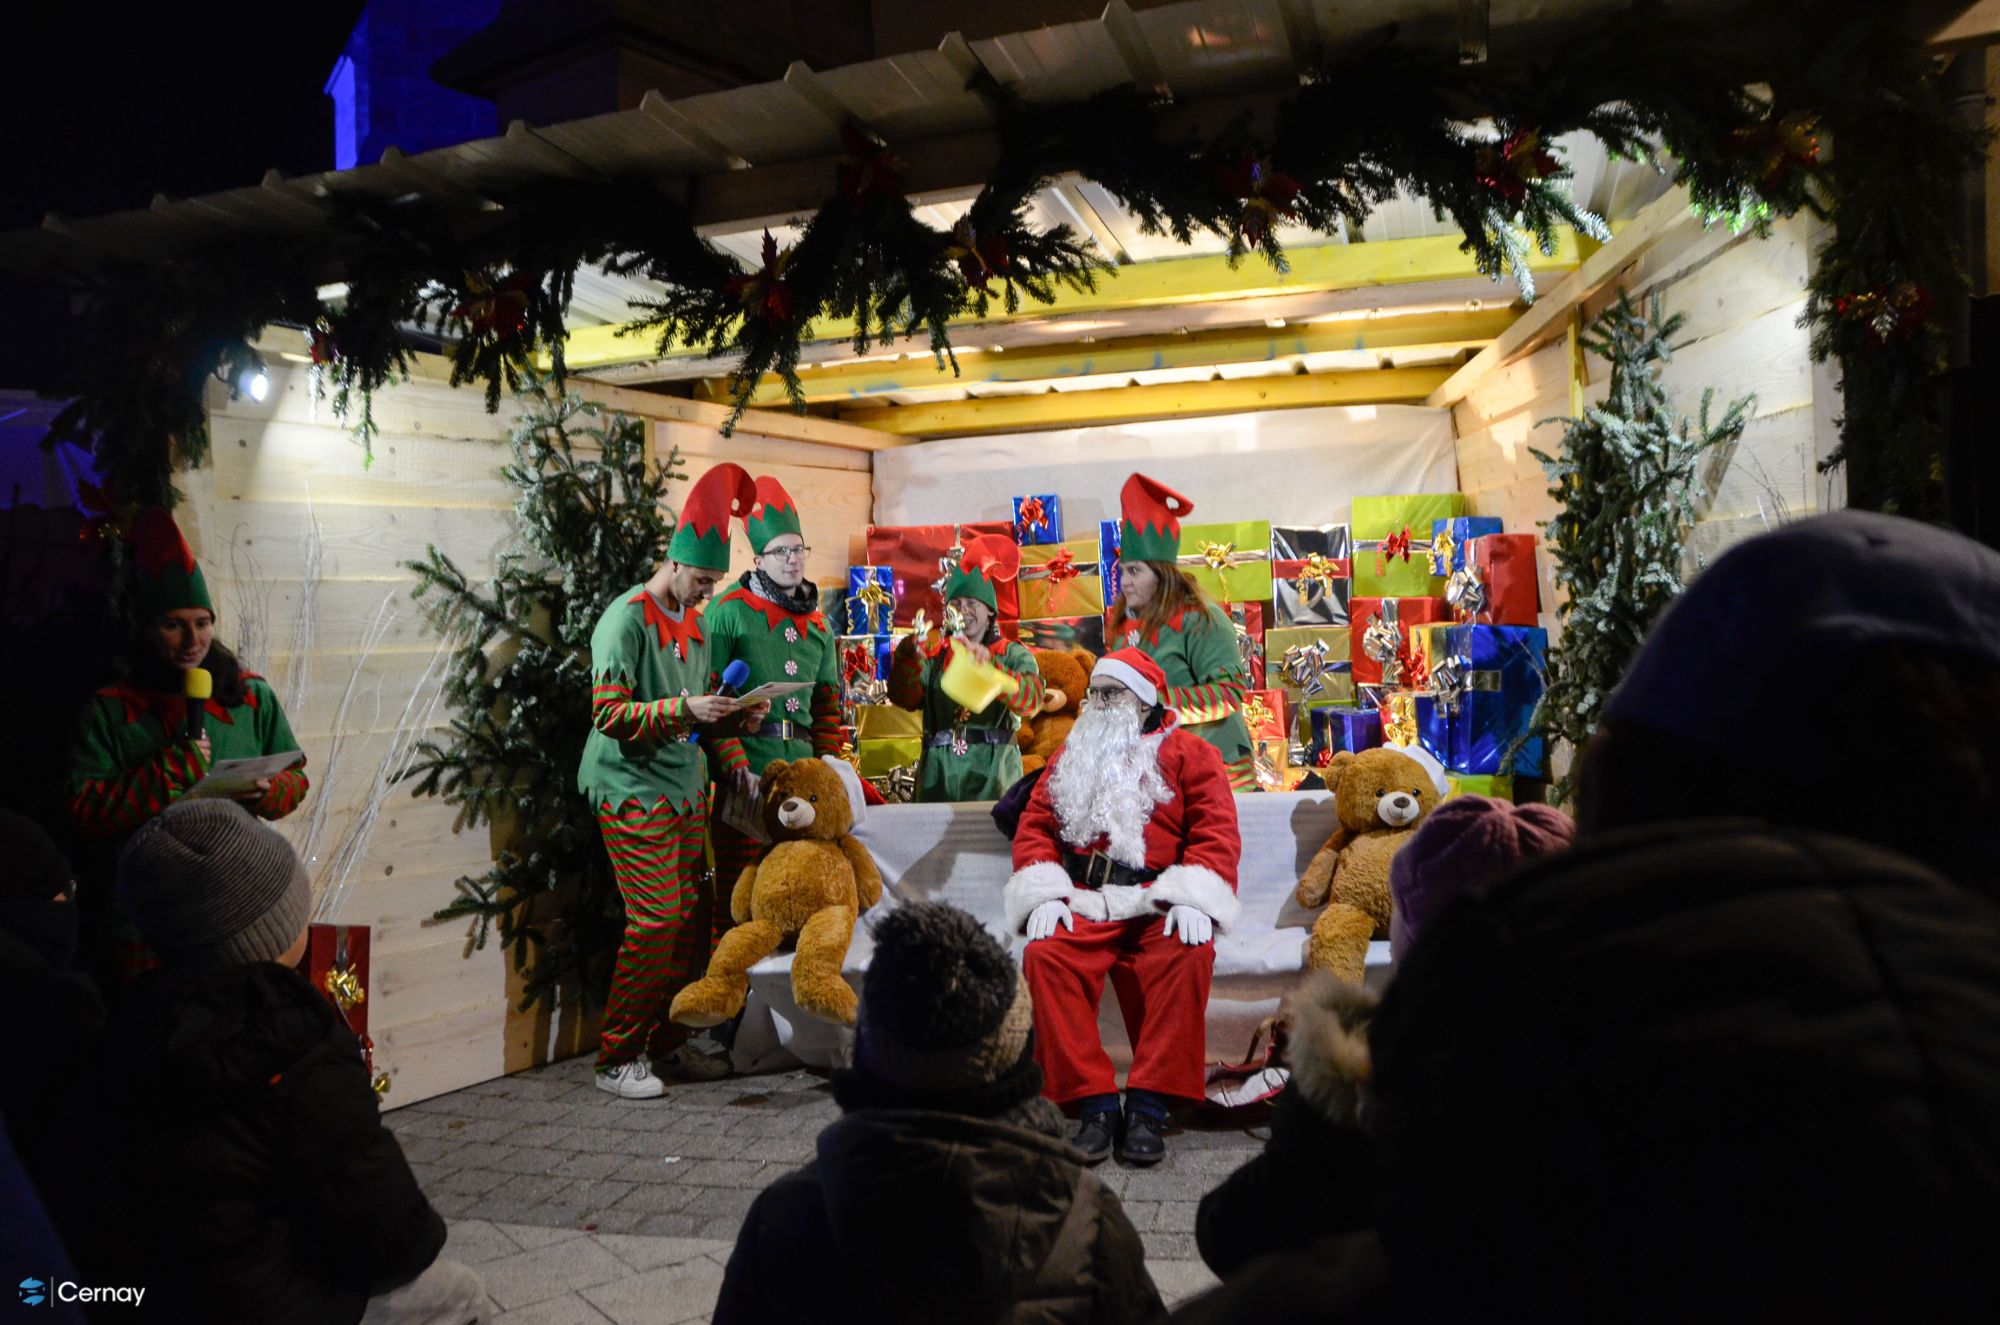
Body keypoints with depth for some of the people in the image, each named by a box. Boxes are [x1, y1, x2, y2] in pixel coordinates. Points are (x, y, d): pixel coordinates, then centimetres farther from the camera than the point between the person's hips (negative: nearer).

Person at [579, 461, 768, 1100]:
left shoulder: (694, 622, 16)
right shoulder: (627, 619, -11)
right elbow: (608, 713, -18)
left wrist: (731, 711, 5)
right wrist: (683, 709, -27)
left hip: (686, 788, 8)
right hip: (634, 791, -8)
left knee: (693, 919, 8)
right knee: (657, 921, -10)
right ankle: (617, 1060, 2)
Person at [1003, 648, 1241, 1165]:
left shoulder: (1188, 753, 12)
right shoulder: (1071, 756, 23)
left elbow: (1217, 832, 0)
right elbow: (1035, 826, 15)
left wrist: (1192, 899, -17)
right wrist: (1045, 894, -4)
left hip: (1159, 905, -2)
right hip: (1082, 902, 2)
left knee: (1189, 954, -34)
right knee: (1044, 954, -28)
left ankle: (1148, 1107, -26)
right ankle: (1094, 1104, -24)